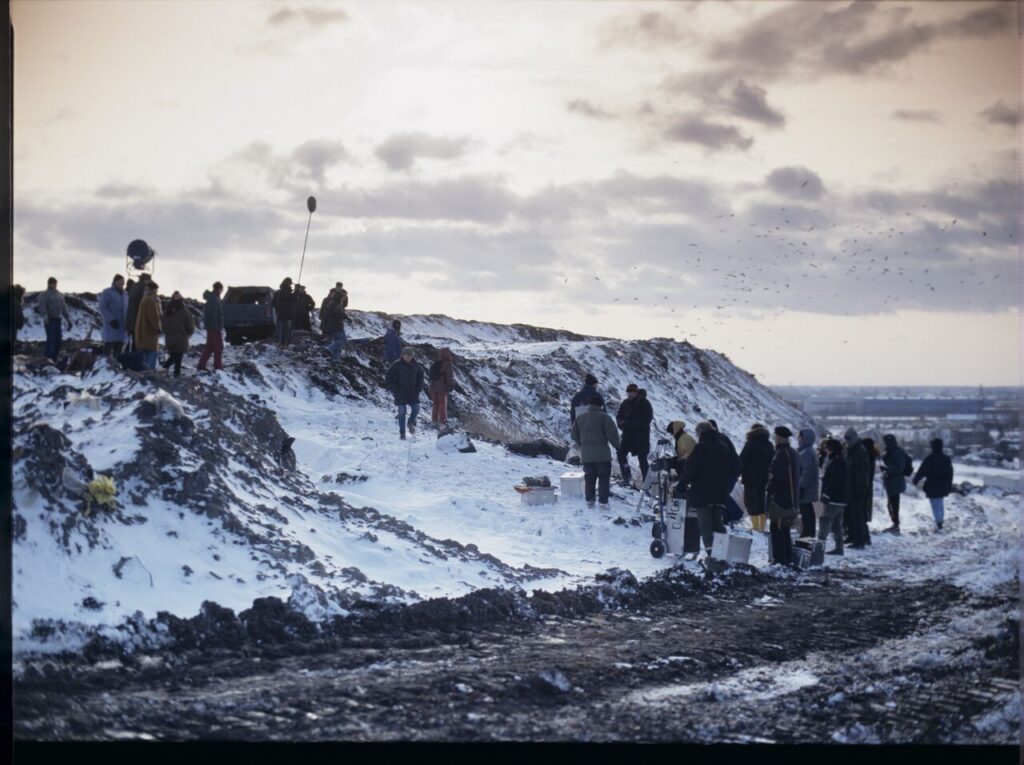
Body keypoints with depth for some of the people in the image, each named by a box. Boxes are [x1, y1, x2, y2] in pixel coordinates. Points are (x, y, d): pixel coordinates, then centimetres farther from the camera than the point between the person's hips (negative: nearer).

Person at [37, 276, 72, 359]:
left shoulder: (60, 295, 17)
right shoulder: (44, 295, -4)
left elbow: (64, 308, 20)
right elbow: (41, 307, -18)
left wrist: (68, 320, 14)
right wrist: (45, 317, -33)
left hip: (57, 320, 7)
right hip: (49, 320, -7)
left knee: (58, 340, 5)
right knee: (51, 338, -16)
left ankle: (54, 357, 12)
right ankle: (47, 357, -16)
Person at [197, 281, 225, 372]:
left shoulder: (212, 298, 15)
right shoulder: (214, 299, -18)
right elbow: (213, 315, -23)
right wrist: (217, 327, -23)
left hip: (211, 327, 10)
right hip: (214, 327, -10)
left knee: (209, 347, 12)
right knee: (218, 347, -1)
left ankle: (201, 365, 10)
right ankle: (218, 366, 4)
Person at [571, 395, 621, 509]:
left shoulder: (580, 417, 7)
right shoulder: (604, 417, -9)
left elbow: (574, 435, 12)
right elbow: (612, 434, -12)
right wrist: (617, 446, 5)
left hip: (586, 454, 4)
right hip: (602, 453, -4)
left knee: (589, 477, 15)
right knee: (604, 478, 2)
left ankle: (589, 500, 15)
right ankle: (603, 502, -4)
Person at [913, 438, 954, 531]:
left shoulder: (929, 459, -18)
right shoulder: (946, 458, 3)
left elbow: (922, 471, -13)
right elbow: (950, 473, 11)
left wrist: (915, 480, 2)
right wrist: (949, 485, 20)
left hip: (932, 487, -6)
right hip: (943, 486, 6)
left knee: (935, 506, -2)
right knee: (941, 504, 19)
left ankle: (939, 525, -7)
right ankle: (940, 523, 25)